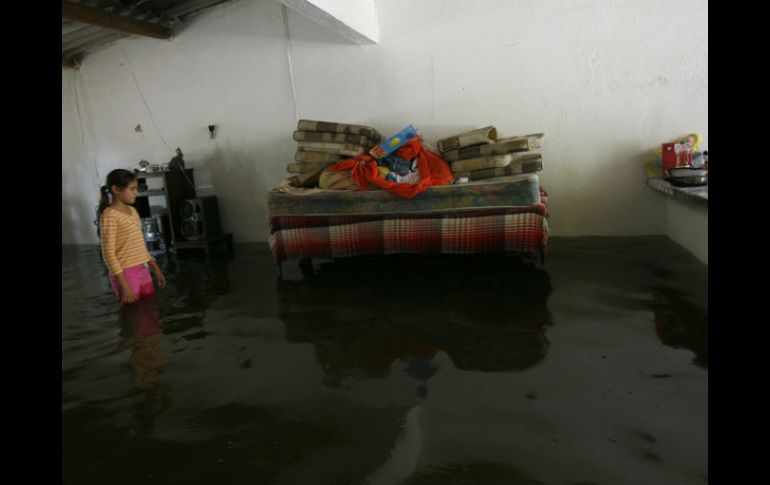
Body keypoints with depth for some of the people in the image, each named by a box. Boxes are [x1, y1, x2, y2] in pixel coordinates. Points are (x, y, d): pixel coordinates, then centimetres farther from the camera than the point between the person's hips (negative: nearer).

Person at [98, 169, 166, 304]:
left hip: (142, 270, 8)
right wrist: (124, 285, -21)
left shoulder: (132, 211, 10)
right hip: (125, 273, -8)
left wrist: (155, 268, 18)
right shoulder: (110, 215, -15)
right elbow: (108, 253, -17)